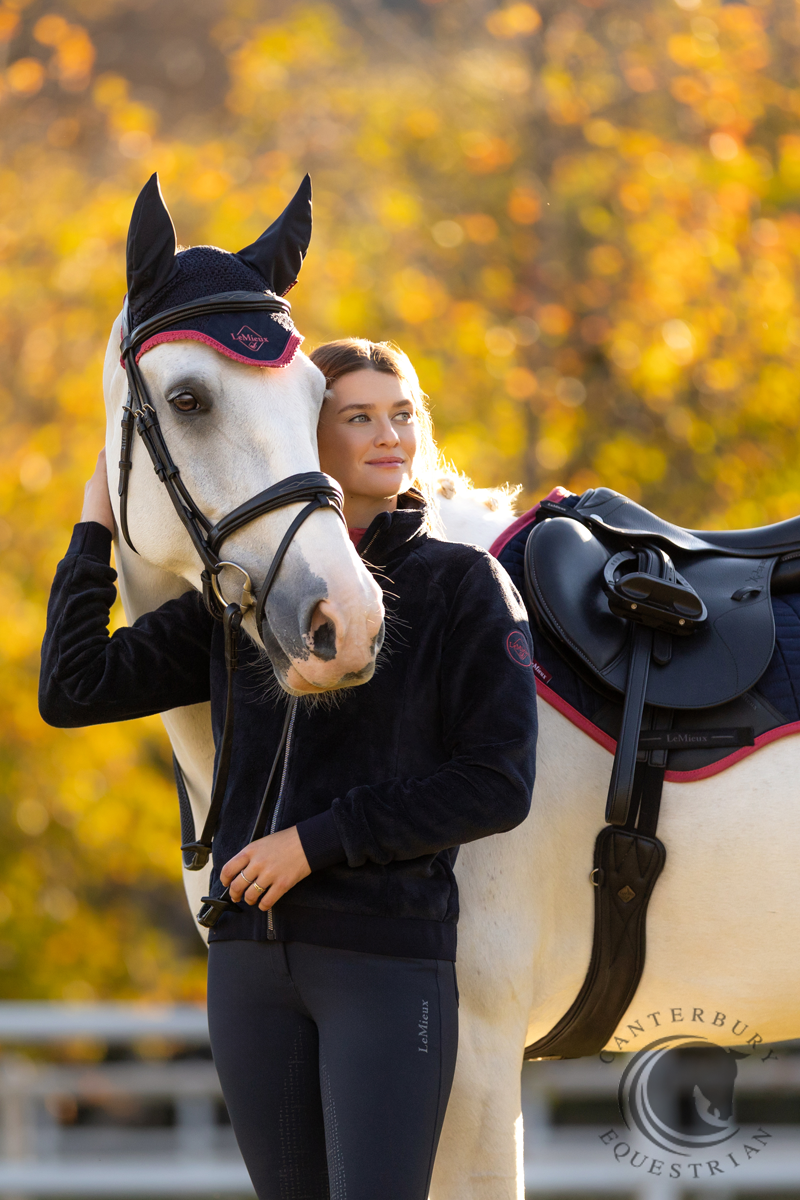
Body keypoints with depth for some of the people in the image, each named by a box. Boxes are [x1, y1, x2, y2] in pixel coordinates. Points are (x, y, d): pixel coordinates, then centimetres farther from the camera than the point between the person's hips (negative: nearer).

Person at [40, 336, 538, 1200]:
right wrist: (95, 531, 6)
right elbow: (74, 691, 6)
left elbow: (497, 787, -9)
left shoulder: (465, 586, -2)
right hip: (250, 956, 5)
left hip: (390, 953, -5)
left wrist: (317, 841, -13)